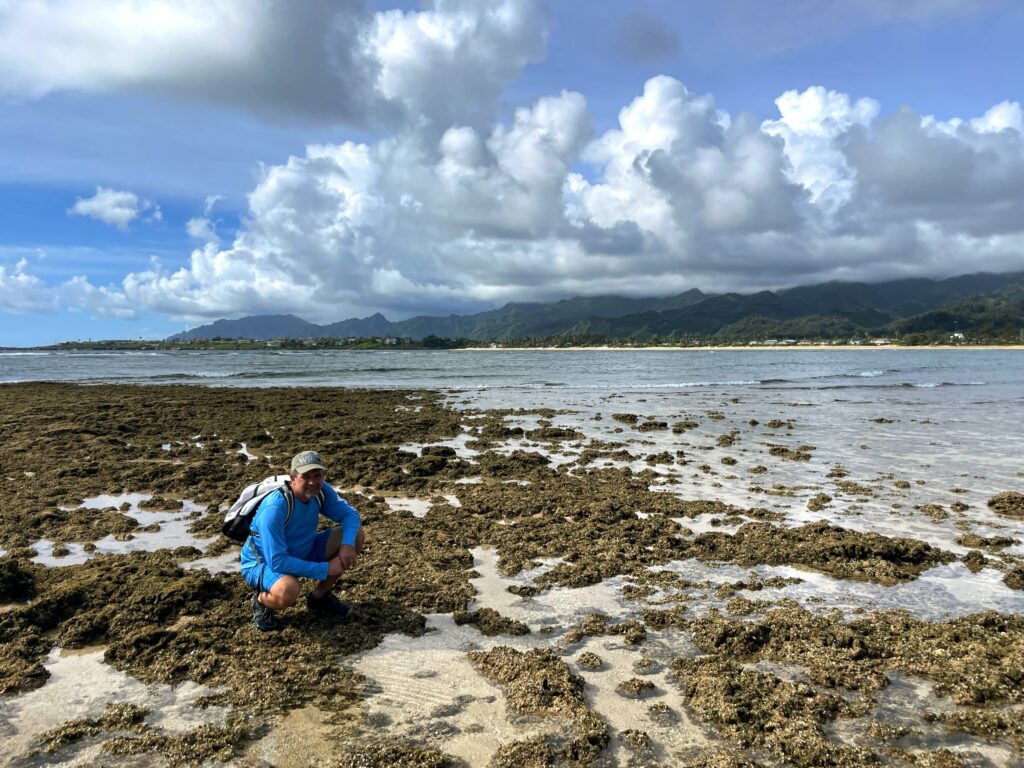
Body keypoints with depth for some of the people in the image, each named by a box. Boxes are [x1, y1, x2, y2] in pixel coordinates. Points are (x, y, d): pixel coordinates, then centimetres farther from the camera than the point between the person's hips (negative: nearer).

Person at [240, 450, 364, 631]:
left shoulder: (320, 491, -13)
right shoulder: (274, 508, -32)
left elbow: (350, 513, -4)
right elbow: (277, 562, -34)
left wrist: (348, 544, -26)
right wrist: (325, 569, -29)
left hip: (302, 554, 7)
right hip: (263, 562, -7)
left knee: (356, 534, -7)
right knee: (288, 590, -41)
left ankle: (319, 596, 10)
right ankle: (261, 601, -1)